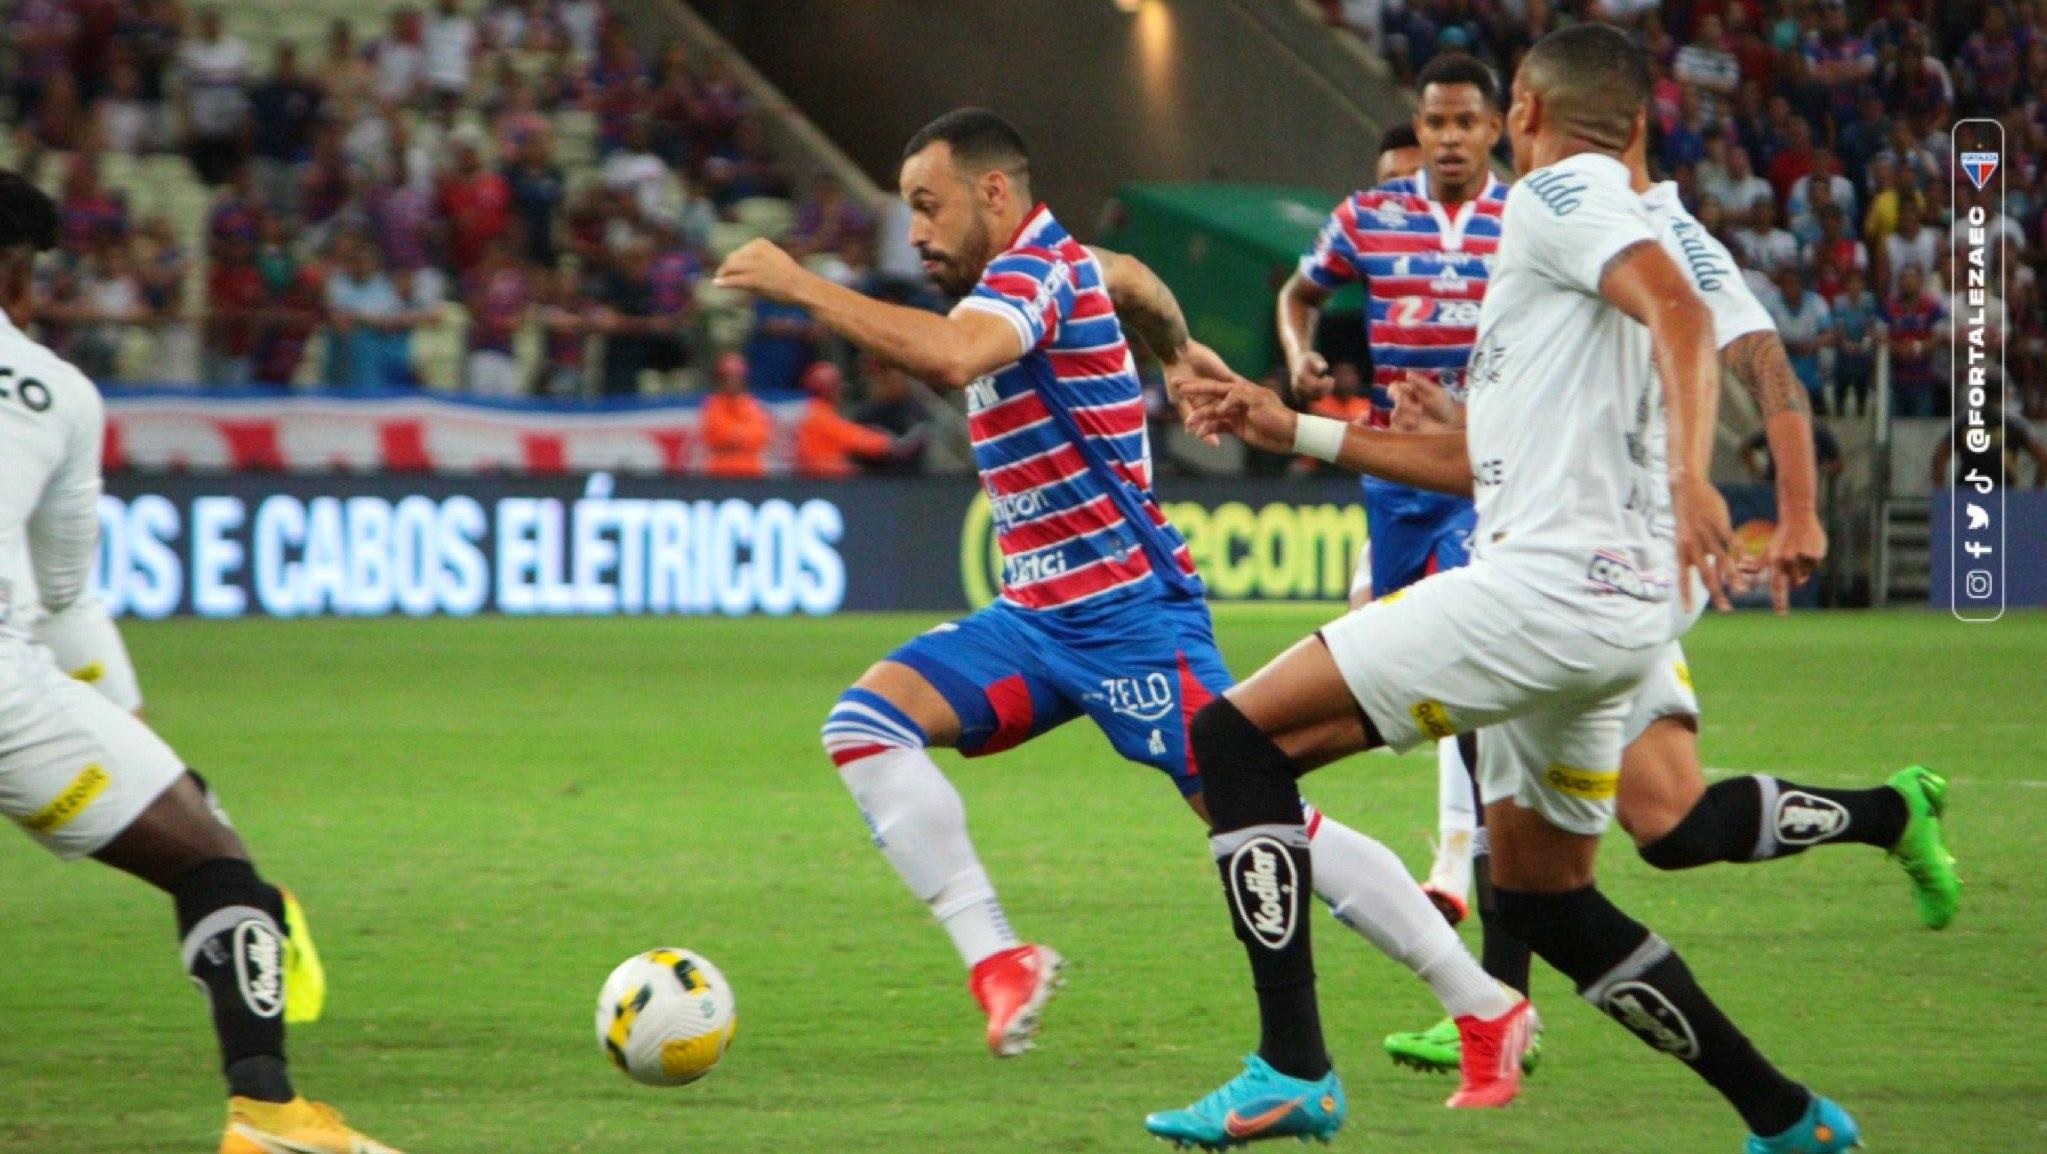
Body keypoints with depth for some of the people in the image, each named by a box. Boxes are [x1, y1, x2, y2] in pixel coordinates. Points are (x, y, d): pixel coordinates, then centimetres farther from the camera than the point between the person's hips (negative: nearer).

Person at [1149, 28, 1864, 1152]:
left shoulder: (1558, 192, -2)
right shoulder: (1606, 222, 27)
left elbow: (1681, 313, -21)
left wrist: (1691, 477, -37)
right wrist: (1296, 430, 32)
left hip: (1551, 583, -10)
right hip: (1613, 600, 10)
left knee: (1239, 734, -8)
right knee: (1542, 893, 21)